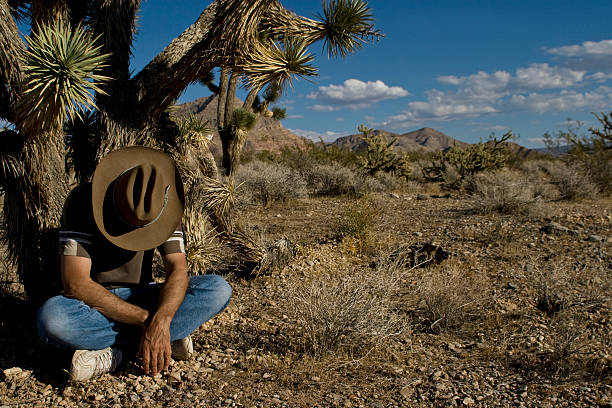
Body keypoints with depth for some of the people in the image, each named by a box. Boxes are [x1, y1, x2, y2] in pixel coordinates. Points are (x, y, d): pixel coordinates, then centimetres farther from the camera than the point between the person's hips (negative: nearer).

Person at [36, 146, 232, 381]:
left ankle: (113, 349, -24)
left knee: (218, 289, -21)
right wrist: (145, 318, -29)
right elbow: (75, 283, -26)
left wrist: (160, 320, -37)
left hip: (141, 298, 2)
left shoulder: (162, 206, -10)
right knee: (51, 318, -37)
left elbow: (178, 270, -18)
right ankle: (170, 338, -25)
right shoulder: (82, 202, -19)